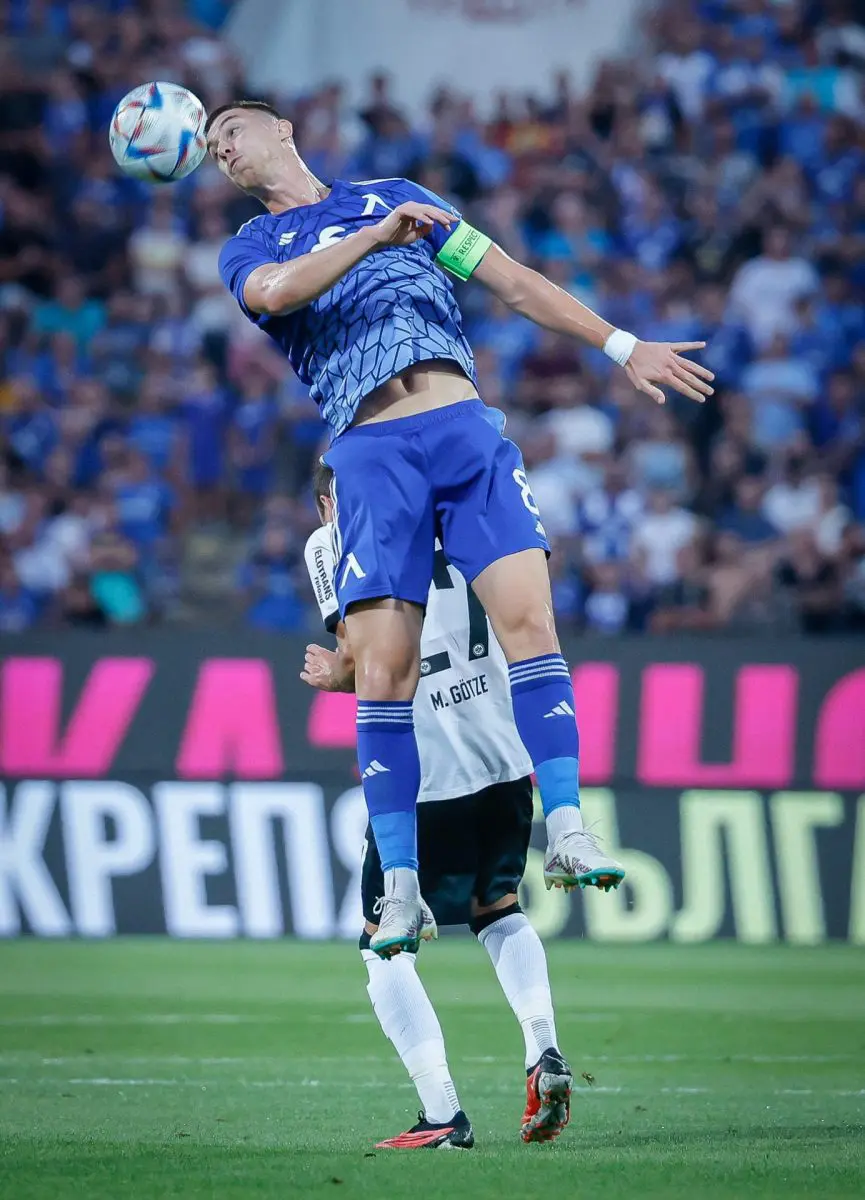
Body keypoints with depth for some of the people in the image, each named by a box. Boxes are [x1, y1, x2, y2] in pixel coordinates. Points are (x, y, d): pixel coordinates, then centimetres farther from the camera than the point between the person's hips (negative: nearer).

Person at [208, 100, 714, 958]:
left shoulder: (393, 196, 23)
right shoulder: (246, 250, 18)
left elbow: (510, 280, 20)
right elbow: (277, 291, -8)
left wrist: (622, 346, 13)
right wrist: (377, 236, -14)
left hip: (465, 426, 1)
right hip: (370, 450, -1)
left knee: (528, 619, -16)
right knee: (383, 670, -11)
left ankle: (565, 833, -16)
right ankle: (400, 890, -6)